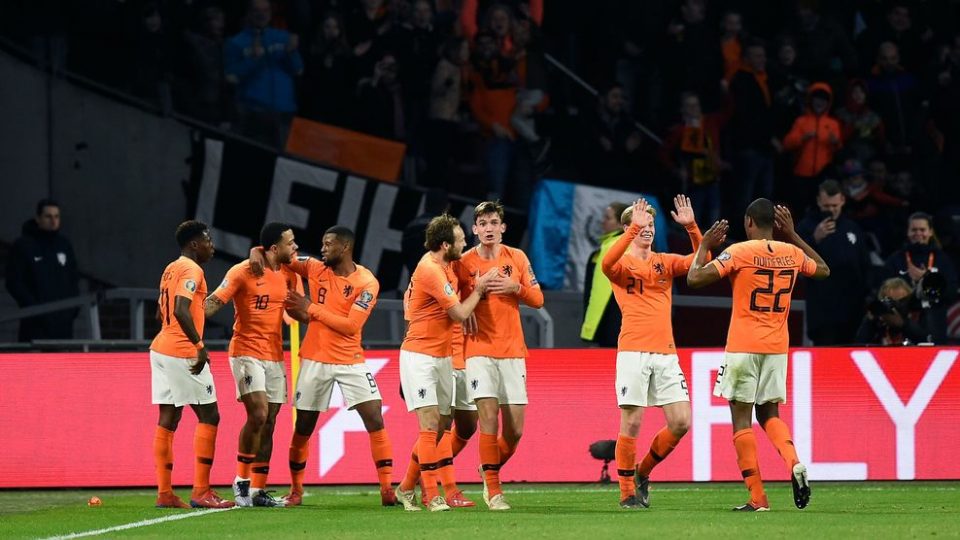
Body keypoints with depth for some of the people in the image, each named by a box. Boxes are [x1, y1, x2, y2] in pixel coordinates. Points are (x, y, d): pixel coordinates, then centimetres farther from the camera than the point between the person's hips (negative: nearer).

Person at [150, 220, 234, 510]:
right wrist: (200, 346, -25)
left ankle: (164, 493, 6)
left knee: (168, 419, 7)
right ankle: (201, 491, -7)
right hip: (183, 353, -9)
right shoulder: (191, 270, -12)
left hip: (162, 348, 9)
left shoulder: (171, 269, 16)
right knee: (209, 416, -3)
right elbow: (181, 311, -26)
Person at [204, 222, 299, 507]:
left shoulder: (288, 275, 9)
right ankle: (242, 480, -5)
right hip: (247, 352, -6)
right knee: (258, 413, -20)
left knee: (269, 423, 5)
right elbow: (214, 302, -15)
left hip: (274, 356, 6)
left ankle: (258, 491, 9)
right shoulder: (244, 272, -10)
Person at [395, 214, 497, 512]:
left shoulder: (444, 265, 9)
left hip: (442, 357, 9)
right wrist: (478, 289, -2)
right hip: (419, 356, -9)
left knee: (439, 427, 9)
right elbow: (460, 313, -16)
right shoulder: (430, 270, -20)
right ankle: (431, 496, -13)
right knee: (430, 424, -13)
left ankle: (407, 488, 19)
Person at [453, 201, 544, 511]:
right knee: (489, 418, -15)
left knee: (514, 430, 1)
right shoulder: (464, 263, -1)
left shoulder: (517, 258, 6)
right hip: (479, 351, -3)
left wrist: (516, 287, -10)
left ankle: (491, 471, 28)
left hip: (512, 351, 3)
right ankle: (493, 491, -8)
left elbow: (538, 299, 8)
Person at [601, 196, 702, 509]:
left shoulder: (665, 262, 15)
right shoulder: (623, 264, 2)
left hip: (666, 352, 4)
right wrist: (635, 228, -28)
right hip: (633, 352, -4)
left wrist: (691, 227, -13)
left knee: (681, 422, -2)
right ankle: (627, 493, 4)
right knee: (631, 423, -6)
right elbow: (608, 263, -23)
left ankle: (642, 472, 19)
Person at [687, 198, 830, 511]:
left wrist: (704, 246, 1)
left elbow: (695, 279, -14)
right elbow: (823, 270, 26)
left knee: (742, 418, 1)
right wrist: (793, 235, 27)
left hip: (743, 347, -5)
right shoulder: (792, 253, 5)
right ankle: (794, 464, -11)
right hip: (777, 346, 5)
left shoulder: (739, 253, -10)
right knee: (769, 413, 18)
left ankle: (757, 497, -5)